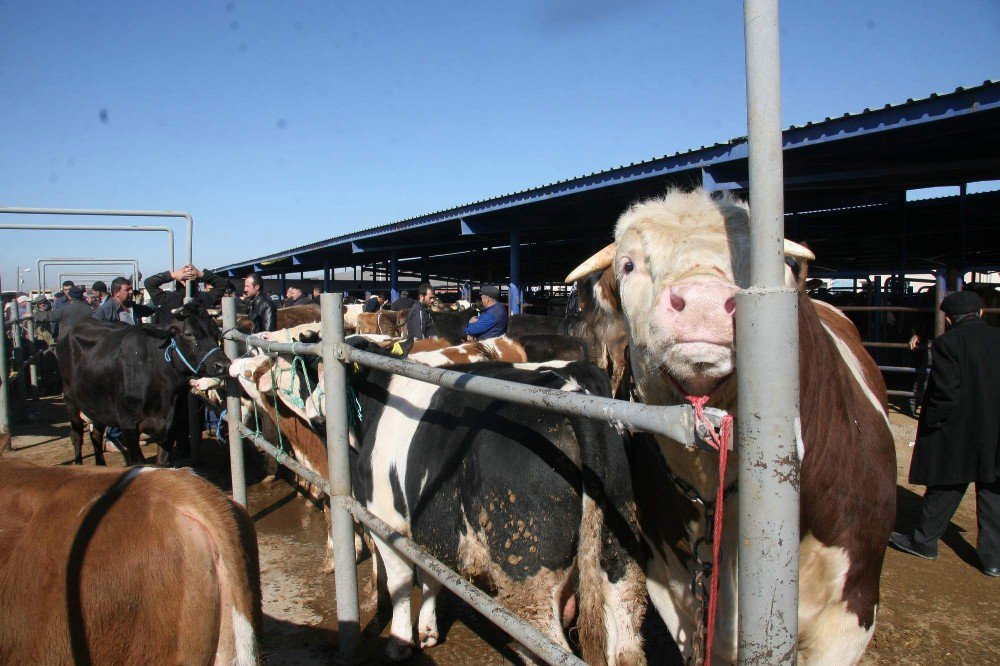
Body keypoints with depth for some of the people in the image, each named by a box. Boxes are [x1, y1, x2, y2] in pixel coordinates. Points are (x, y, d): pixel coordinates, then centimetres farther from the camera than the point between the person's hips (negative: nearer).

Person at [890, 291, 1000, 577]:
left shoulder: (947, 344, -14)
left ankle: (924, 541, 23)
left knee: (945, 489, 9)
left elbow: (945, 392, -19)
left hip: (958, 434, -4)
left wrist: (931, 422, -7)